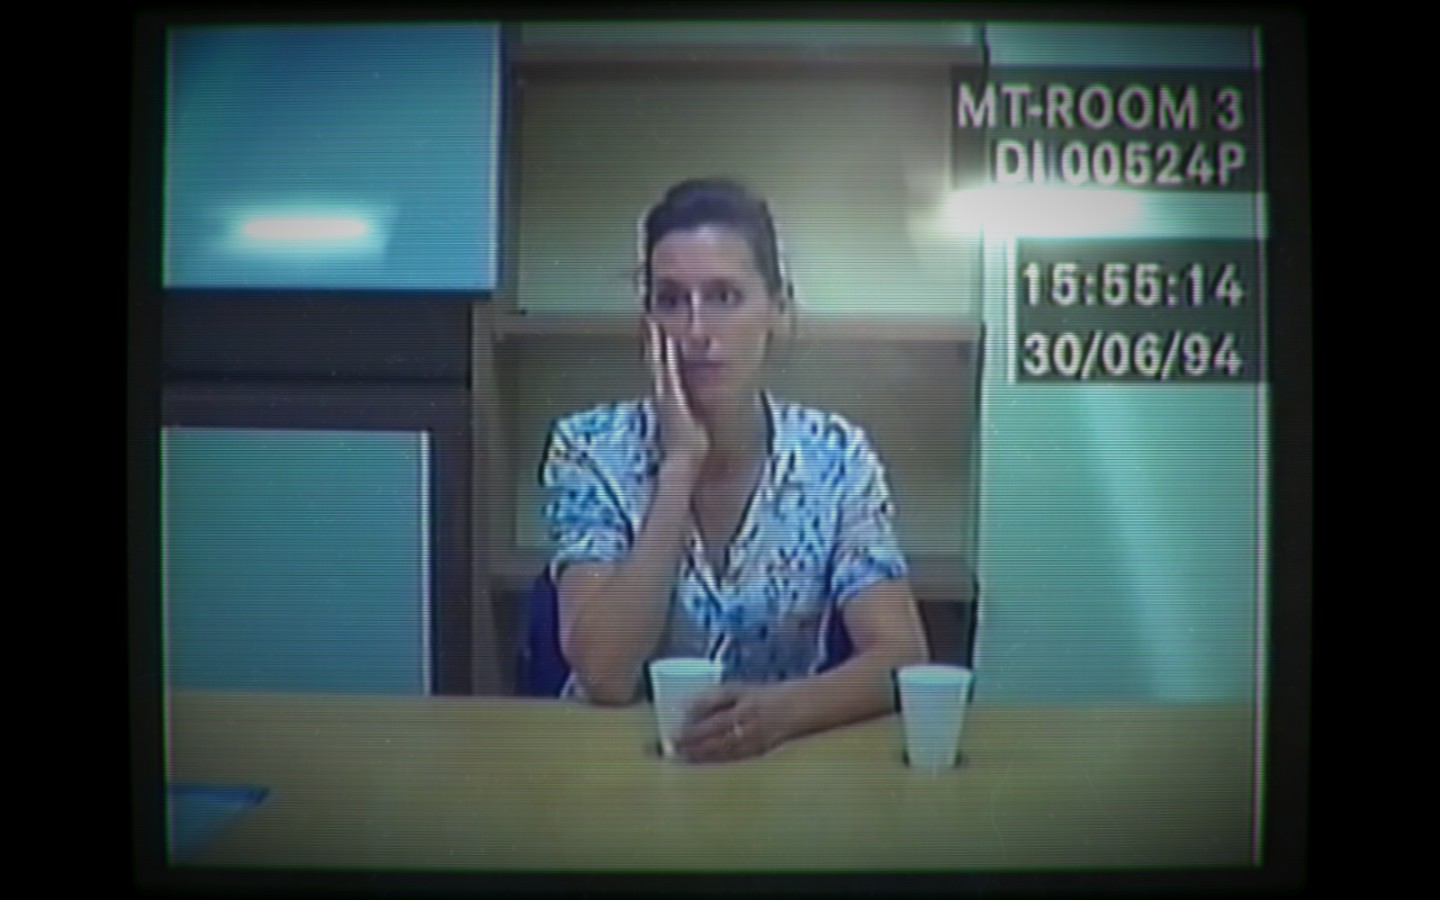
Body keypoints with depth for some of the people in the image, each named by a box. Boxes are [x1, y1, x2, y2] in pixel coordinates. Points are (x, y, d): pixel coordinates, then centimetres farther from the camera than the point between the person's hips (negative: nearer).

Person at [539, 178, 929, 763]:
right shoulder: (589, 449, -7)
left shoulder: (834, 456, -4)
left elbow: (900, 658, -11)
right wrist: (679, 463, -19)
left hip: (780, 754, 2)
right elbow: (604, 674, -17)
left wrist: (782, 707, -29)